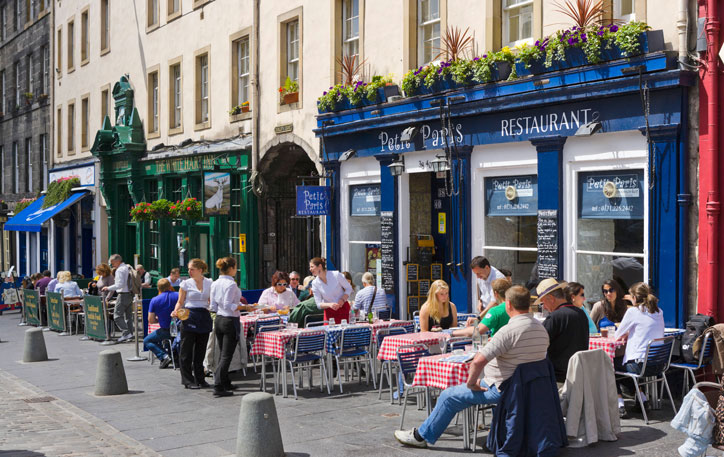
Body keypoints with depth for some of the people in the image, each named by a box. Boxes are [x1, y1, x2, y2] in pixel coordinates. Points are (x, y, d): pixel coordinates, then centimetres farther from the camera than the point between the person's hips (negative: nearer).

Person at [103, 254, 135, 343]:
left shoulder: (120, 270, -14)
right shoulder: (129, 268, 14)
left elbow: (119, 285, -20)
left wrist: (108, 288, -13)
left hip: (123, 295, -9)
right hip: (130, 294, 9)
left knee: (117, 315, -6)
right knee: (128, 315, 14)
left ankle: (126, 333, -14)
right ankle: (130, 333, 15)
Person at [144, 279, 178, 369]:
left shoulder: (154, 300, -7)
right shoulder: (178, 296, -5)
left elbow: (151, 320, -3)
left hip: (166, 331, -4)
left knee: (147, 341, 17)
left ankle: (164, 356, -5)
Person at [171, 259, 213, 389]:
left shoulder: (209, 283, 5)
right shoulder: (186, 284, 0)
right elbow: (180, 302, 3)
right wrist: (176, 311, -14)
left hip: (204, 317, 2)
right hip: (189, 317, -2)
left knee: (200, 350, 9)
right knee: (186, 350, -1)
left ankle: (199, 379, 19)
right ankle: (188, 380, 6)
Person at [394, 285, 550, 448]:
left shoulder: (509, 330, -26)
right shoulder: (542, 329, 0)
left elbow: (478, 361, -32)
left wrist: (471, 383, -14)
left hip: (501, 389, -8)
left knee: (449, 396, 8)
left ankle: (421, 435, 22)